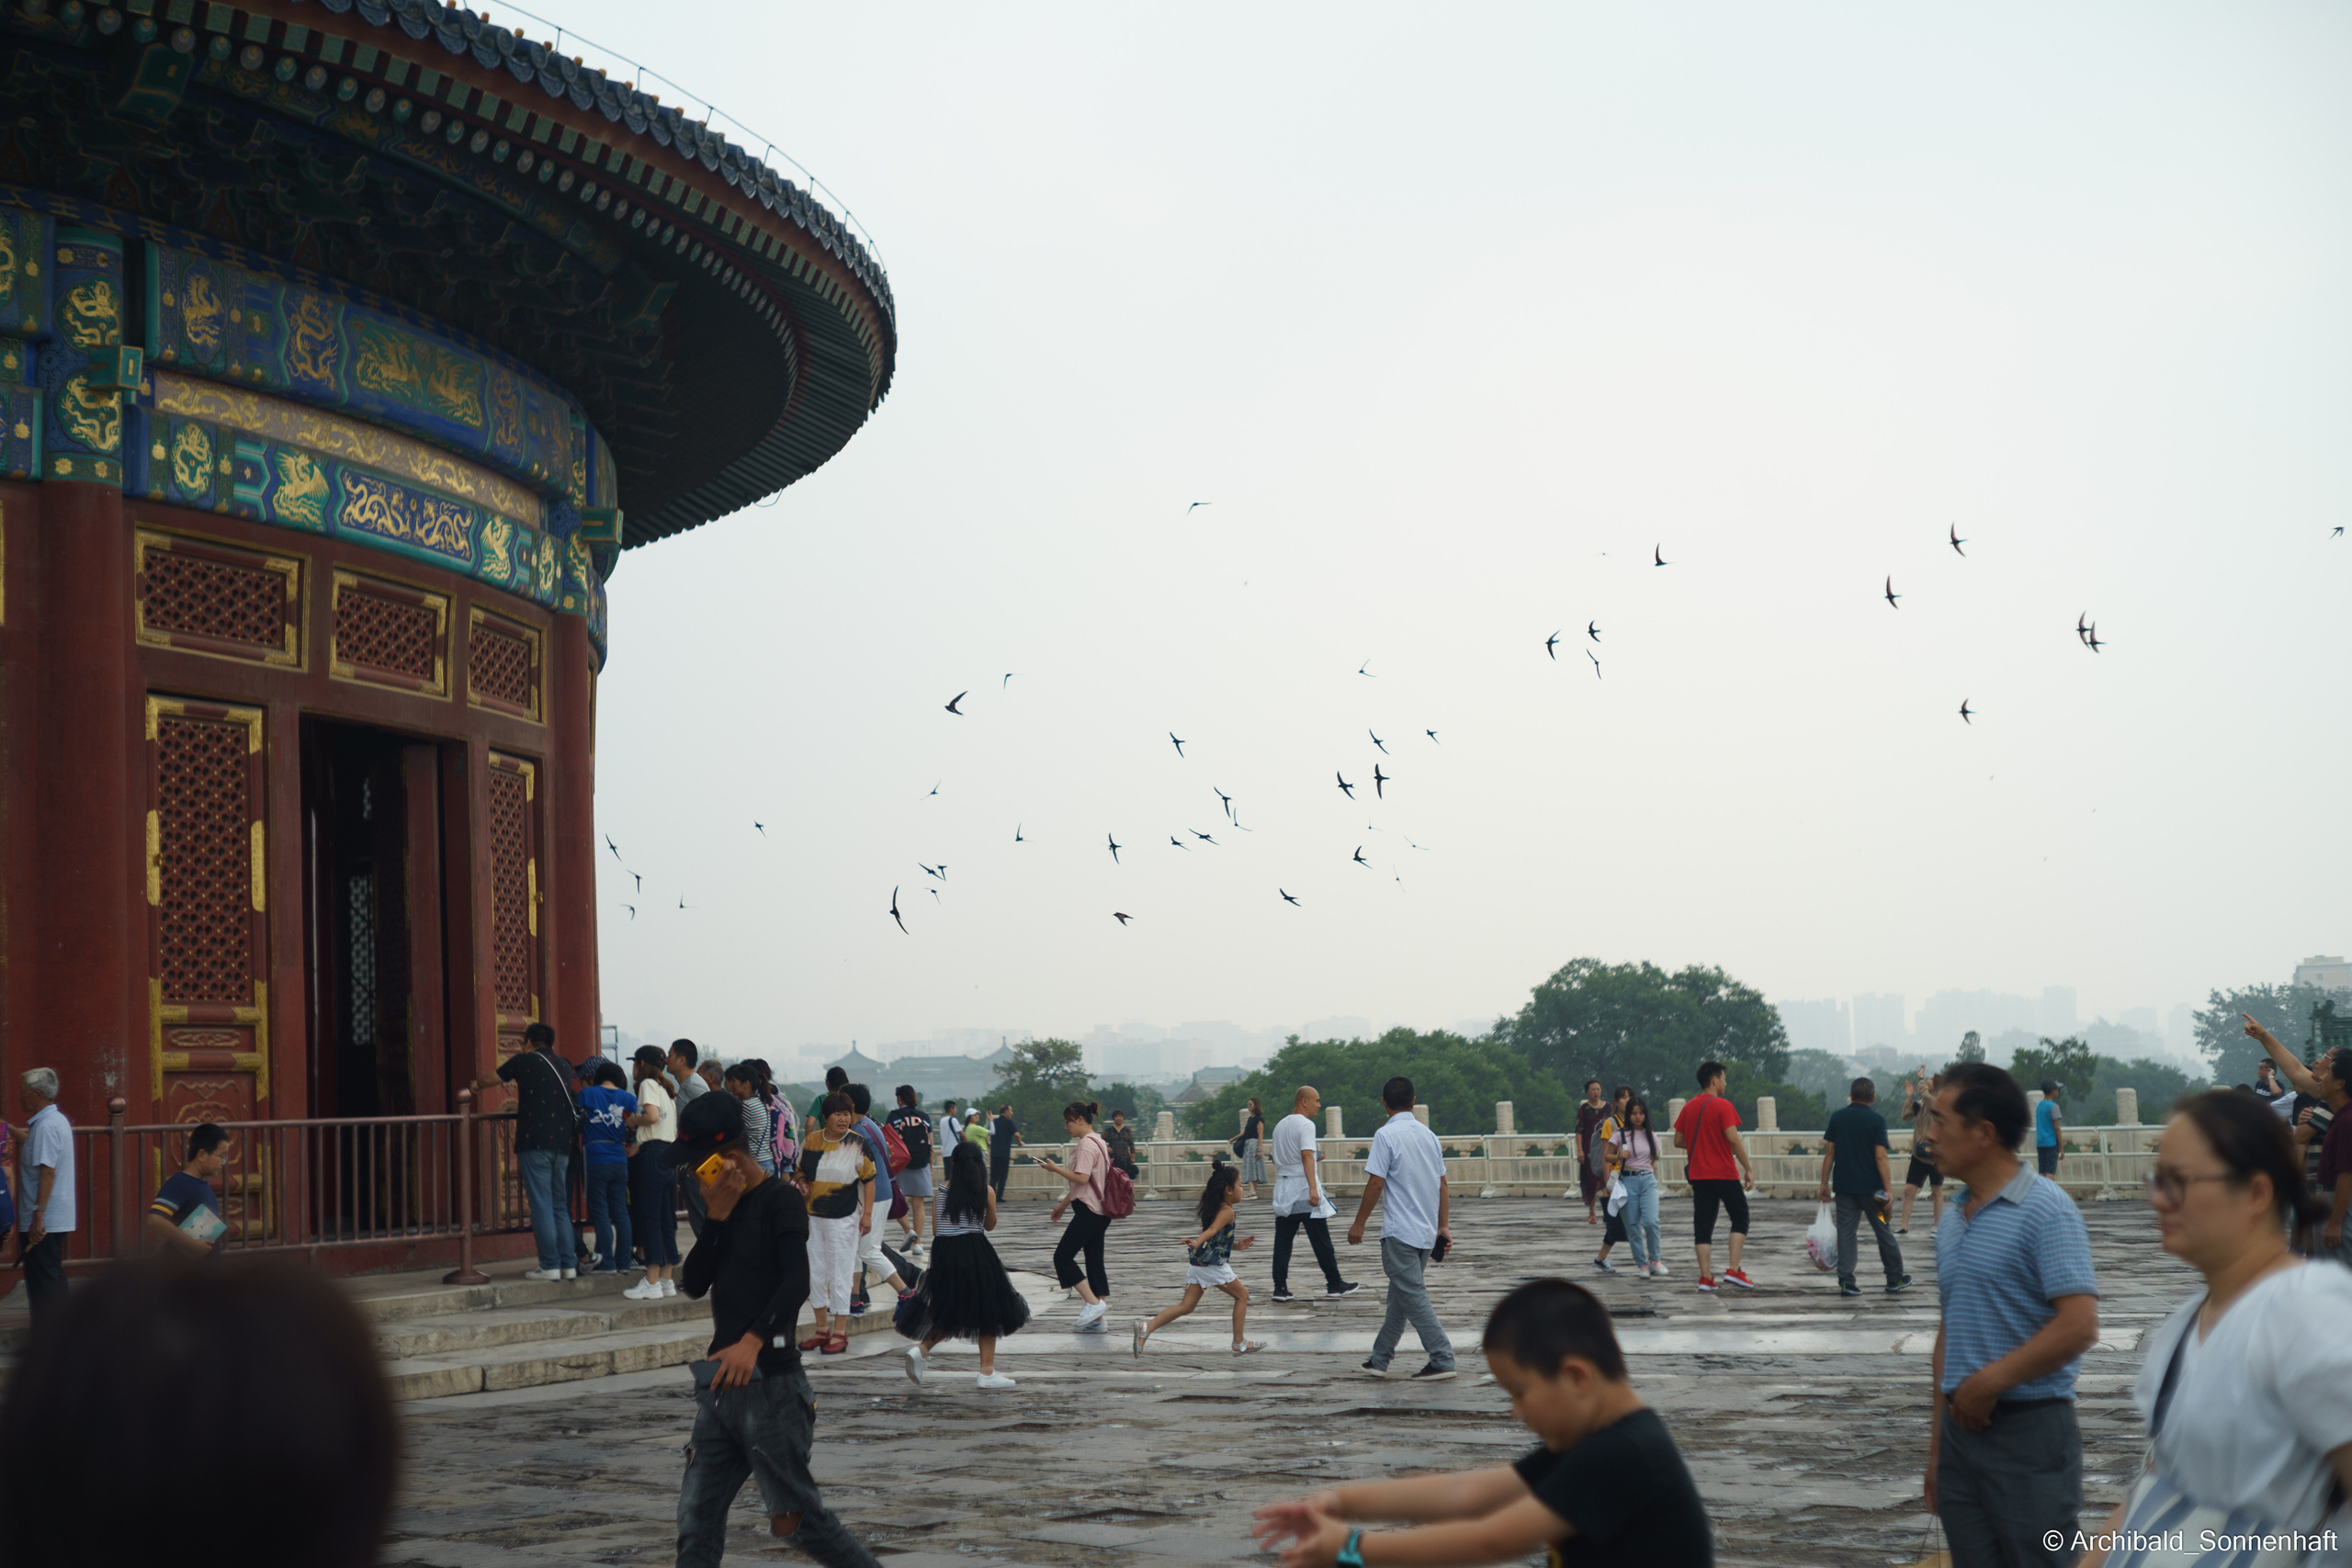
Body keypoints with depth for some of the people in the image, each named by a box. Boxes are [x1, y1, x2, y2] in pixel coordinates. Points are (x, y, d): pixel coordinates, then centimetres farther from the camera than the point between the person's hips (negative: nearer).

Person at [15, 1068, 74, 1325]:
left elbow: (47, 1171, -23)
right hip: (58, 1220, 10)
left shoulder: (45, 1126, -17)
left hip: (43, 1220, -10)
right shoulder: (59, 1120, 15)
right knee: (54, 1276, 15)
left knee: (41, 1282, -6)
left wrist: (38, 1216, -24)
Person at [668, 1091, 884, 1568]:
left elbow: (797, 1281, -23)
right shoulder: (724, 1204, 15)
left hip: (770, 1383, -8)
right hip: (720, 1384, 8)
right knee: (696, 1519, 4)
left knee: (795, 1518, -4)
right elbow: (695, 1284, 8)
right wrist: (716, 1216, -5)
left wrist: (753, 1340, -37)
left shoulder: (779, 1198, -9)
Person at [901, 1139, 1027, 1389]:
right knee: (987, 1311, 7)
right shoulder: (986, 1191, 0)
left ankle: (921, 1349, -7)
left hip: (944, 1251, 3)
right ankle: (987, 1372, 5)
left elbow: (935, 1228, 4)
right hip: (975, 1252, -3)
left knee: (949, 1313, 16)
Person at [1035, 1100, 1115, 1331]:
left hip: (1089, 1211, -10)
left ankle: (1093, 1303, -13)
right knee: (1094, 1261, 9)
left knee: (1063, 1256, -6)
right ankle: (1097, 1321, 10)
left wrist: (1056, 1169, -14)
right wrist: (1063, 1204, 28)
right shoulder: (1097, 1141, 18)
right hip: (1101, 1210, 10)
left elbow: (1082, 1178, -23)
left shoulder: (1086, 1144, -13)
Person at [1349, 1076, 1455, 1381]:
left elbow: (1375, 1184, -14)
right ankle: (1380, 1359, 22)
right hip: (1427, 1232, 8)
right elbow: (1442, 1186, 11)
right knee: (1401, 1295, 14)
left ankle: (1443, 1360, -10)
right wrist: (1443, 1226, 17)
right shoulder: (1428, 1135, 9)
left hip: (1400, 1232, -8)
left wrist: (1359, 1224, -6)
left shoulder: (1386, 1135, -11)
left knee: (1412, 1297, -5)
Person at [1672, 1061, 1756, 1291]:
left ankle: (1705, 1277, 0)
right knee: (1740, 1217, 8)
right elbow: (1733, 1138, -18)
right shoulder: (1722, 1106, -9)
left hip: (1698, 1175, 5)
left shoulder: (1689, 1108, 9)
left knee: (1702, 1225, 5)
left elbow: (1678, 1141, 12)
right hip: (1725, 1173, -5)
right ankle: (1734, 1270, -2)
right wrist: (1748, 1169, -14)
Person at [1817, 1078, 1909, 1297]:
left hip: (1843, 1186, 3)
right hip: (1870, 1186, -2)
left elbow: (1829, 1153, 2)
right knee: (1883, 1231, 10)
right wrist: (1888, 1189, -11)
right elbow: (1880, 1157, -12)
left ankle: (1845, 1281, -4)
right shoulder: (1876, 1120, -7)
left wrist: (1824, 1183, 8)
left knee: (1846, 1232, 4)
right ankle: (1895, 1279, 19)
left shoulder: (1838, 1117, 3)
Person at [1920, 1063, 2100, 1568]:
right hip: (1963, 1428, 7)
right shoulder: (1952, 1218, 12)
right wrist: (1937, 1441, 16)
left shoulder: (2045, 1210, -12)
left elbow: (2079, 1326, -19)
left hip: (2029, 1430, -7)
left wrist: (1989, 1382, -15)